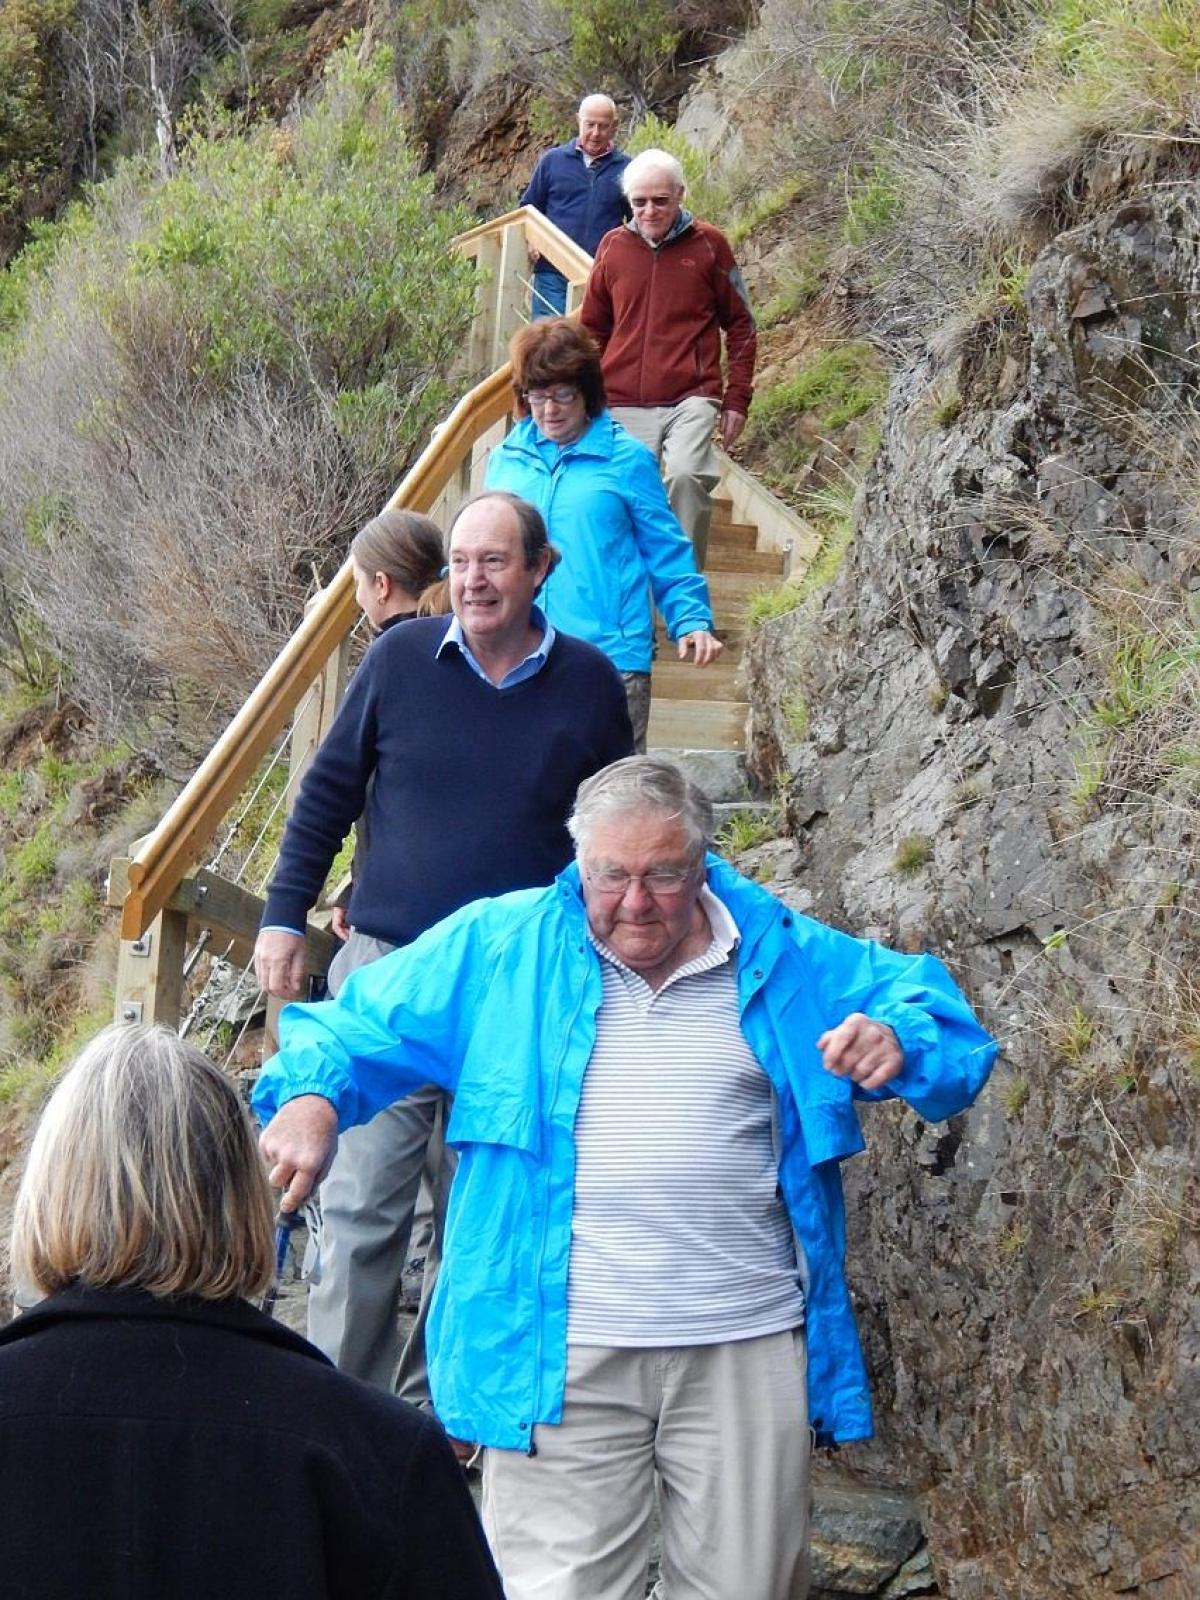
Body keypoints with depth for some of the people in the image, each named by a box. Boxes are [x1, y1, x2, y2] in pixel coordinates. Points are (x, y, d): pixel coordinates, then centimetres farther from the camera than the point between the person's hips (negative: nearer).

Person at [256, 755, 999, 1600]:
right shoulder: (497, 948, 6)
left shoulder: (786, 958, 7)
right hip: (561, 1355, -1)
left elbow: (932, 1000, 13)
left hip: (748, 1351, 2)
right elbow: (358, 1025, 9)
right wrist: (310, 1099, -12)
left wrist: (897, 1040, -11)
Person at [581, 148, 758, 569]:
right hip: (623, 404, 3)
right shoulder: (613, 246, 9)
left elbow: (740, 324, 9)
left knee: (686, 475, -26)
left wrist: (737, 399, 3)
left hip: (691, 397, -3)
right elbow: (592, 330, 20)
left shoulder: (709, 244, 3)